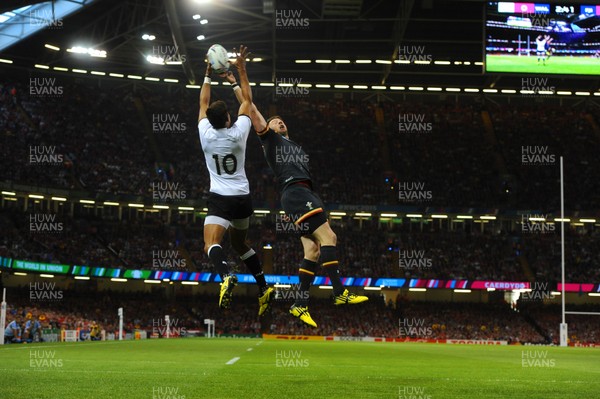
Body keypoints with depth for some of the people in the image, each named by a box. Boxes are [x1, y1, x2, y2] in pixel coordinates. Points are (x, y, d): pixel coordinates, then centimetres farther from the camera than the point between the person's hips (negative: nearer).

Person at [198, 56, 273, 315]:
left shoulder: (206, 134, -7)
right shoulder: (238, 133, -5)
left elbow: (203, 103, 9)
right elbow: (246, 101, 9)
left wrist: (208, 75, 17)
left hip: (220, 198, -4)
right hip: (243, 197, 4)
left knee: (211, 245, -19)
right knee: (240, 244, 24)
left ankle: (226, 277, -49)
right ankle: (263, 287, 21)